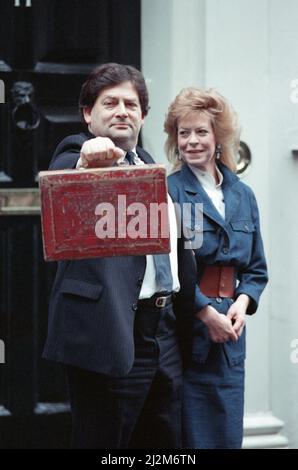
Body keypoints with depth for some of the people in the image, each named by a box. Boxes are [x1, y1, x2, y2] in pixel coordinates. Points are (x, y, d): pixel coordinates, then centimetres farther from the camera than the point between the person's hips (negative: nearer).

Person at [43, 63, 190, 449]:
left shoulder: (148, 163, 19)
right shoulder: (78, 153, -5)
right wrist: (86, 162, -52)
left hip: (162, 328, 8)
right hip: (111, 333, -8)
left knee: (165, 440, 12)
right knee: (103, 441, -3)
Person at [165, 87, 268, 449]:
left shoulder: (242, 196, 12)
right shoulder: (168, 191, -6)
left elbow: (256, 269, 16)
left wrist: (243, 303, -3)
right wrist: (207, 313, -16)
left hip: (229, 337, 5)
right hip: (184, 332, -5)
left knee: (228, 435, 8)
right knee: (190, 436, -1)